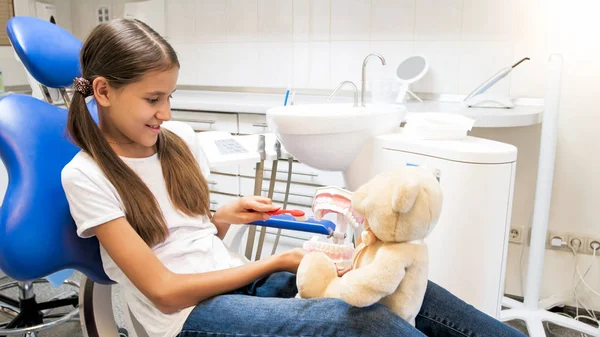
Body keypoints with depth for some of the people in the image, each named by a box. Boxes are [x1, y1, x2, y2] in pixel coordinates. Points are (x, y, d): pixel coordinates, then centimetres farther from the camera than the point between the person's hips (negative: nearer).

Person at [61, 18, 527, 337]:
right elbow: (165, 291, -13)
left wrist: (224, 218, -3)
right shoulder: (86, 176, -9)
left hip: (240, 280, 6)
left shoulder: (179, 141, 7)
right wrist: (277, 263, -14)